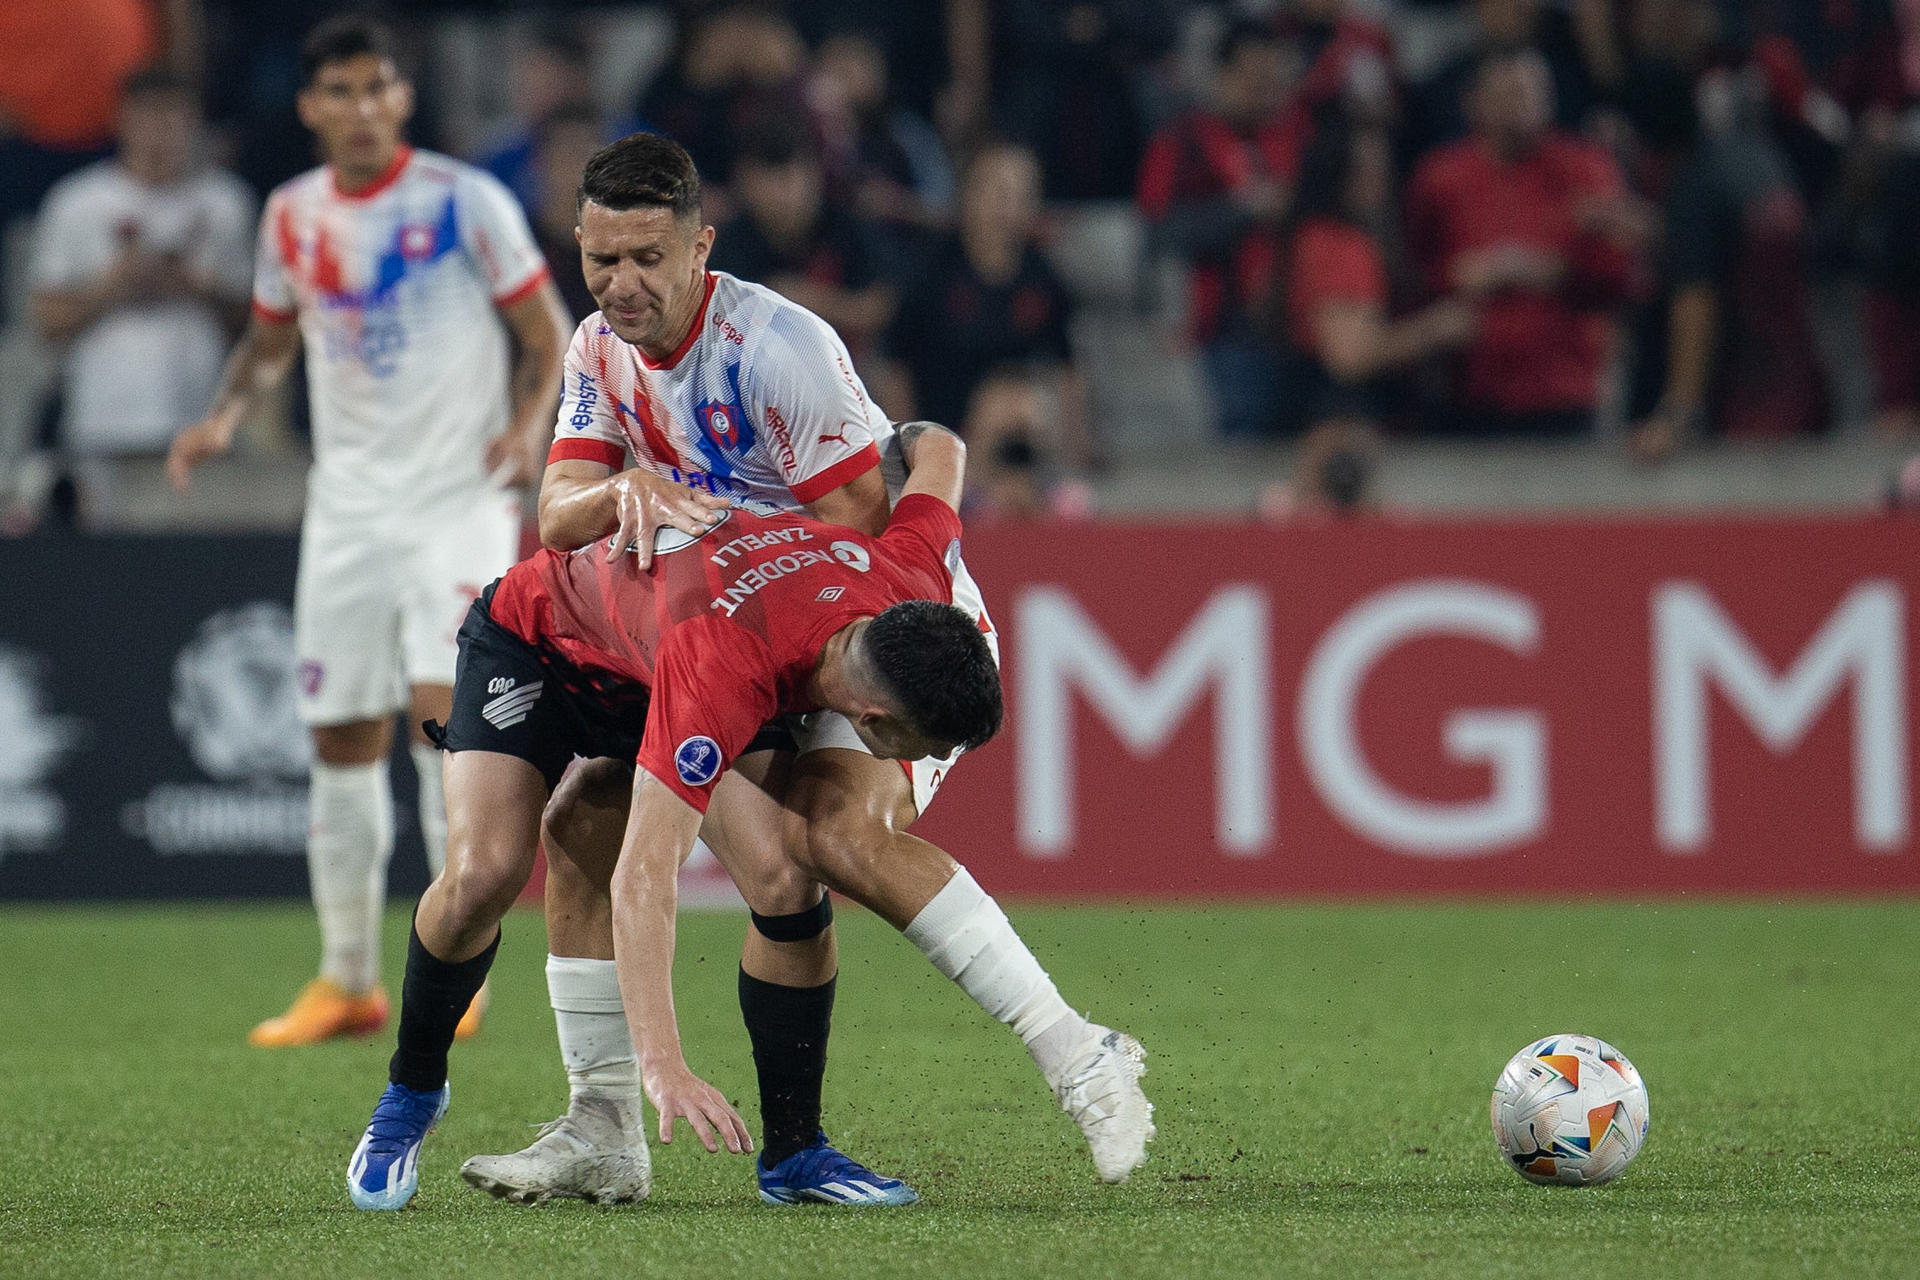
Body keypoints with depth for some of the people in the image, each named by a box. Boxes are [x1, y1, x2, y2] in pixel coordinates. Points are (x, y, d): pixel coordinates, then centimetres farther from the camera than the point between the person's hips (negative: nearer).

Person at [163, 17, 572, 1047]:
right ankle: (347, 981, 14)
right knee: (341, 736, 3)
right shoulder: (293, 216, 7)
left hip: (461, 493, -4)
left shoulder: (466, 201, -6)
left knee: (443, 702, -19)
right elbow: (269, 338, 22)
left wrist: (528, 428, -17)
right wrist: (226, 414, 4)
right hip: (348, 500, 4)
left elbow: (548, 337, 0)